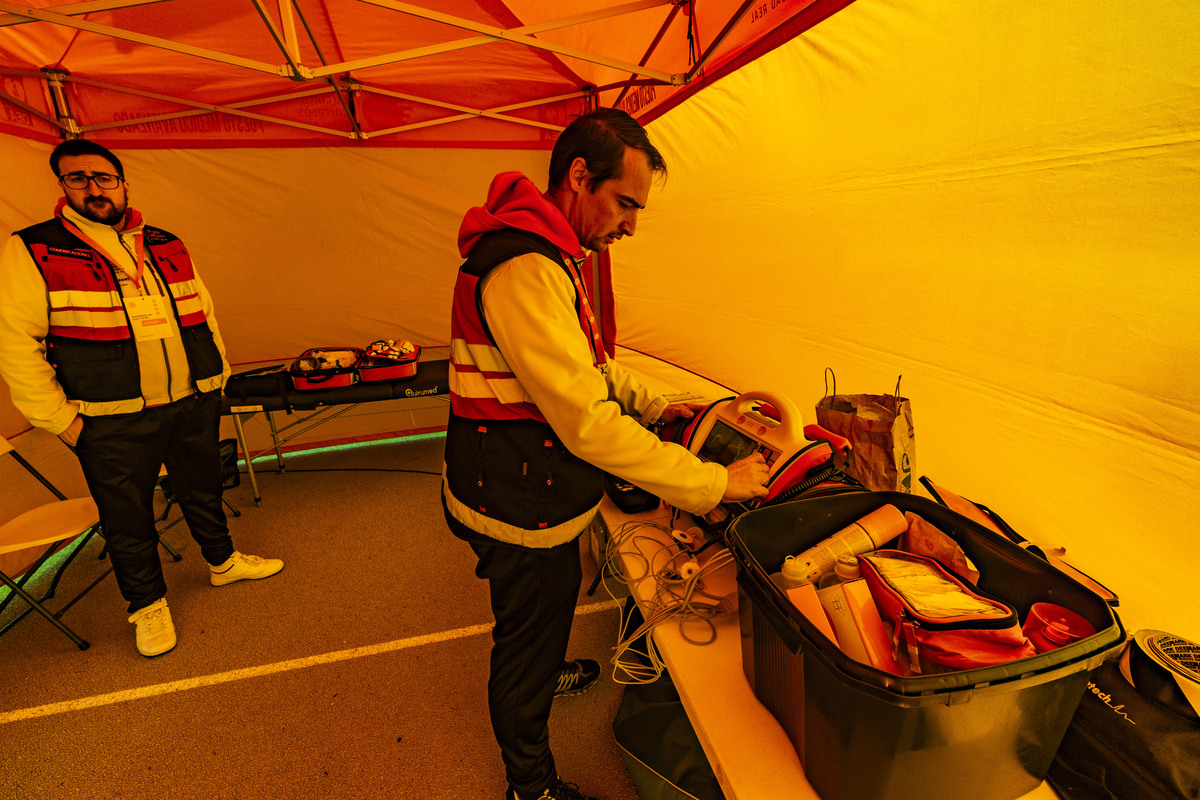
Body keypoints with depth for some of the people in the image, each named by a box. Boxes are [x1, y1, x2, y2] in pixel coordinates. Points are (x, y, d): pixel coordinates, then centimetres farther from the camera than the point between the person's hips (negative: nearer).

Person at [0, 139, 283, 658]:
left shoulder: (167, 246, 8)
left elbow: (204, 314, 16)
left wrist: (216, 377, 12)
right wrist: (60, 419, -9)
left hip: (194, 406, 4)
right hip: (114, 425, -3)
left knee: (203, 490, 19)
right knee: (126, 518, 10)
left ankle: (222, 562, 42)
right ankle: (148, 605, 30)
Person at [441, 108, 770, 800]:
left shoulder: (551, 254, 7)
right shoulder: (524, 270, -30)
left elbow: (589, 363, 17)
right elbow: (588, 424, -33)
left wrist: (653, 404, 5)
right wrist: (714, 483, -26)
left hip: (539, 492, 10)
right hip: (522, 507, -10)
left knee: (553, 604, 32)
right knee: (527, 639, 13)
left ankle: (547, 672, 63)